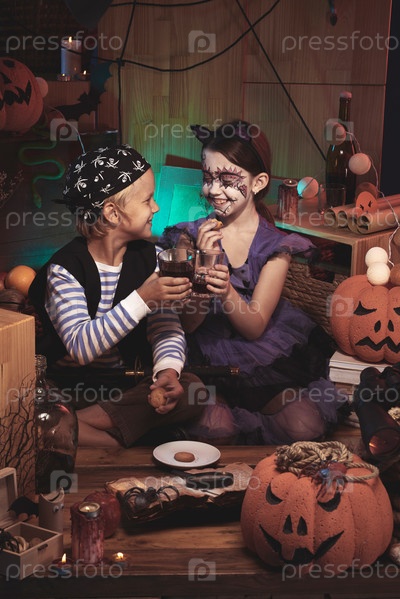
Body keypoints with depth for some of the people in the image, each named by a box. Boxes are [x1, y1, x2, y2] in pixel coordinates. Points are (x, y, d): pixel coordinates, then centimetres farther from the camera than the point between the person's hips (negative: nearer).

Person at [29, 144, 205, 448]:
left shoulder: (149, 257, 1)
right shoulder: (65, 267, -15)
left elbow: (167, 327, -6)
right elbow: (81, 347, -28)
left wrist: (168, 370, -29)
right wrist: (143, 299, -37)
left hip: (126, 383, 4)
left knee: (192, 392, -24)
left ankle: (81, 424, -18)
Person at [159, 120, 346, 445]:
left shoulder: (276, 245, -3)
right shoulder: (191, 236, -1)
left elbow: (255, 327, -9)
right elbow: (188, 323, -6)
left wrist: (226, 292, -30)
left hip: (264, 356, 2)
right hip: (207, 358, -1)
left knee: (305, 428, -21)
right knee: (203, 424, -31)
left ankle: (221, 402, -2)